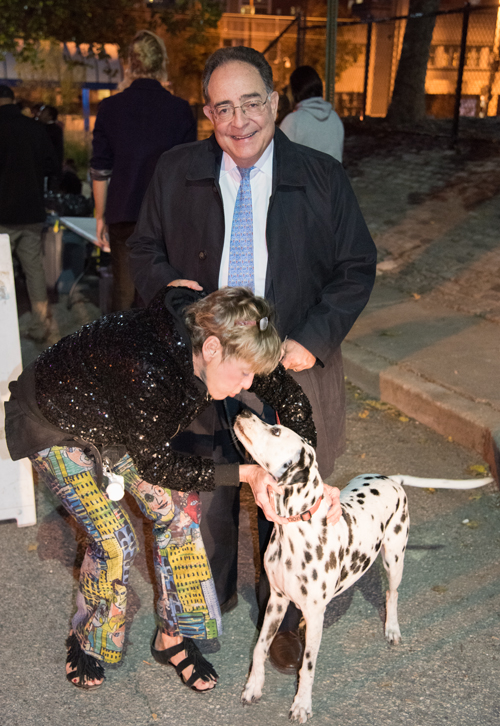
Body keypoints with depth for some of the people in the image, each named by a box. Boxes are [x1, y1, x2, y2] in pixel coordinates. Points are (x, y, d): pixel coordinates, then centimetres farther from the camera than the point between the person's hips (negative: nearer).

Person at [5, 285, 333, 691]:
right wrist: (243, 474, -29)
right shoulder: (148, 371, -44)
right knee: (116, 541, -9)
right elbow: (156, 466, -28)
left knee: (178, 511, -1)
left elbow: (288, 394, -9)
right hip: (54, 426, -6)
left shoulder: (220, 347, -24)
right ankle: (87, 644, 21)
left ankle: (174, 639, 19)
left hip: (112, 420, 6)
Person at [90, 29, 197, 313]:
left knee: (123, 292, 9)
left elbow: (100, 171, 3)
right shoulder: (180, 109, -2)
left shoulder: (110, 107, 1)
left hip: (123, 215, 1)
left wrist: (101, 216, 12)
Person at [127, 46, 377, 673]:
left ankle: (286, 616, 39)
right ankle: (208, 599, 48)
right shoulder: (175, 173, -1)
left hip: (293, 370, -1)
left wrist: (313, 340, -14)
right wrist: (166, 284, -14)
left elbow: (356, 268, -1)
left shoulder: (322, 177, -6)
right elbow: (144, 250, 10)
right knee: (204, 497, 19)